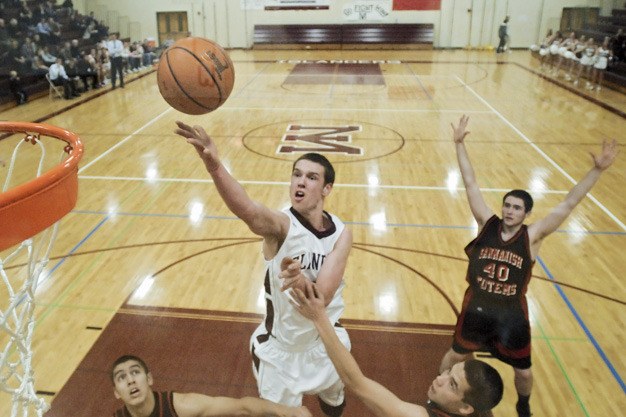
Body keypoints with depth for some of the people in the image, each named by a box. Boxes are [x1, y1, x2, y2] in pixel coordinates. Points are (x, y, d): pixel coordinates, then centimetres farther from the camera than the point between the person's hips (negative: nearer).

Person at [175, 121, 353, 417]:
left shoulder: (341, 234, -13)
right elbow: (246, 209, -48)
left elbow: (323, 296, -26)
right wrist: (214, 165, -67)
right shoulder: (281, 225, -24)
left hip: (325, 343, 4)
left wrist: (302, 283, -49)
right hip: (280, 349, -3)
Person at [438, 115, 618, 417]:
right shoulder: (486, 224, -12)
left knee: (523, 371, 17)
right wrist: (459, 144, -14)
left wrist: (597, 169, -26)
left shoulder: (531, 237, -13)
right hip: (476, 309, 0)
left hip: (512, 315, 0)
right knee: (456, 356, 17)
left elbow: (568, 204, -19)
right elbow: (471, 184, -13)